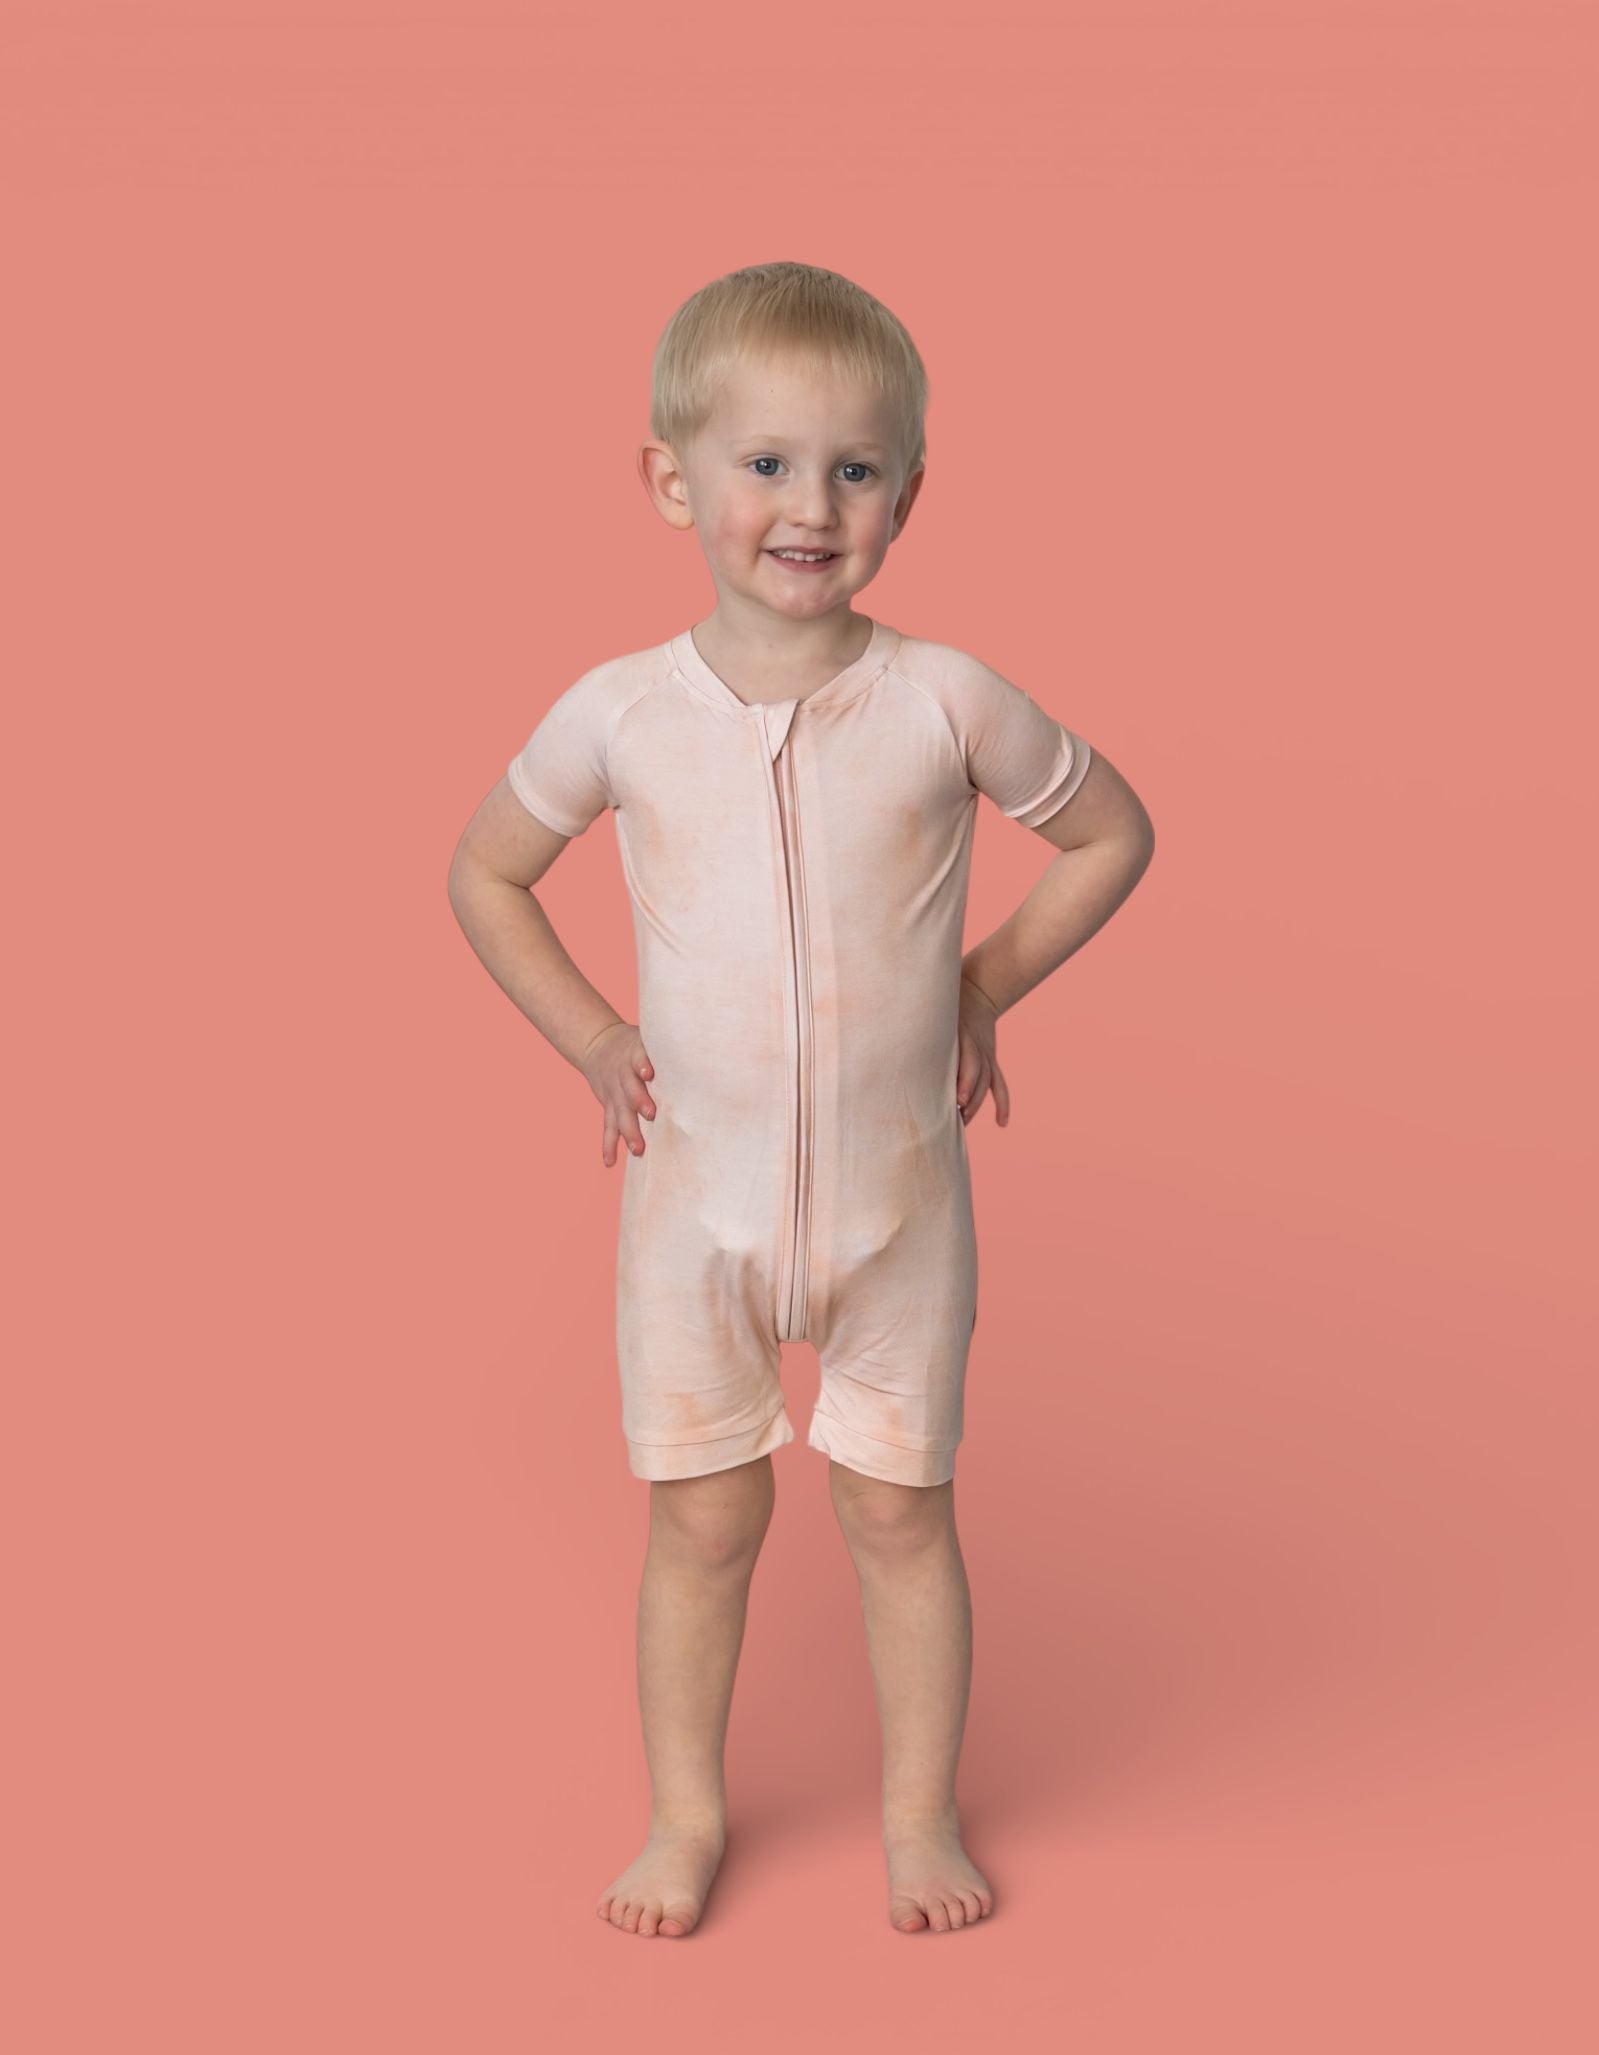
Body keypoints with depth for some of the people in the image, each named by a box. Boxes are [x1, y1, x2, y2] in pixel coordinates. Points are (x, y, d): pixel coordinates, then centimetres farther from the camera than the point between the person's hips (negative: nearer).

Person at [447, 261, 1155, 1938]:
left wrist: (984, 985, -1)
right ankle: (685, 1810, 31)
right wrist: (592, 1043, 0)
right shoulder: (619, 713, -9)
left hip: (898, 1190, 0)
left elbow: (1111, 833, 5)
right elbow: (484, 872, 7)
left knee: (901, 1508, 11)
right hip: (696, 1190, 1)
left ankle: (921, 1810, 30)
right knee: (701, 1518, 11)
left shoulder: (945, 702, -11)